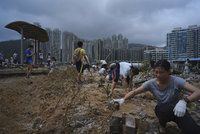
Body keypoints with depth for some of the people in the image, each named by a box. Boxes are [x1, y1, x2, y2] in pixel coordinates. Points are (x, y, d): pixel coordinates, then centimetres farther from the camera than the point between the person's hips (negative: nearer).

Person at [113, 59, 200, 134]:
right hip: (163, 111, 4)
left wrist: (184, 100, -49)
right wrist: (123, 99, -32)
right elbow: (134, 92, -15)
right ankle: (162, 124, 0)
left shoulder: (176, 81, -24)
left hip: (179, 110, -3)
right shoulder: (151, 83, -17)